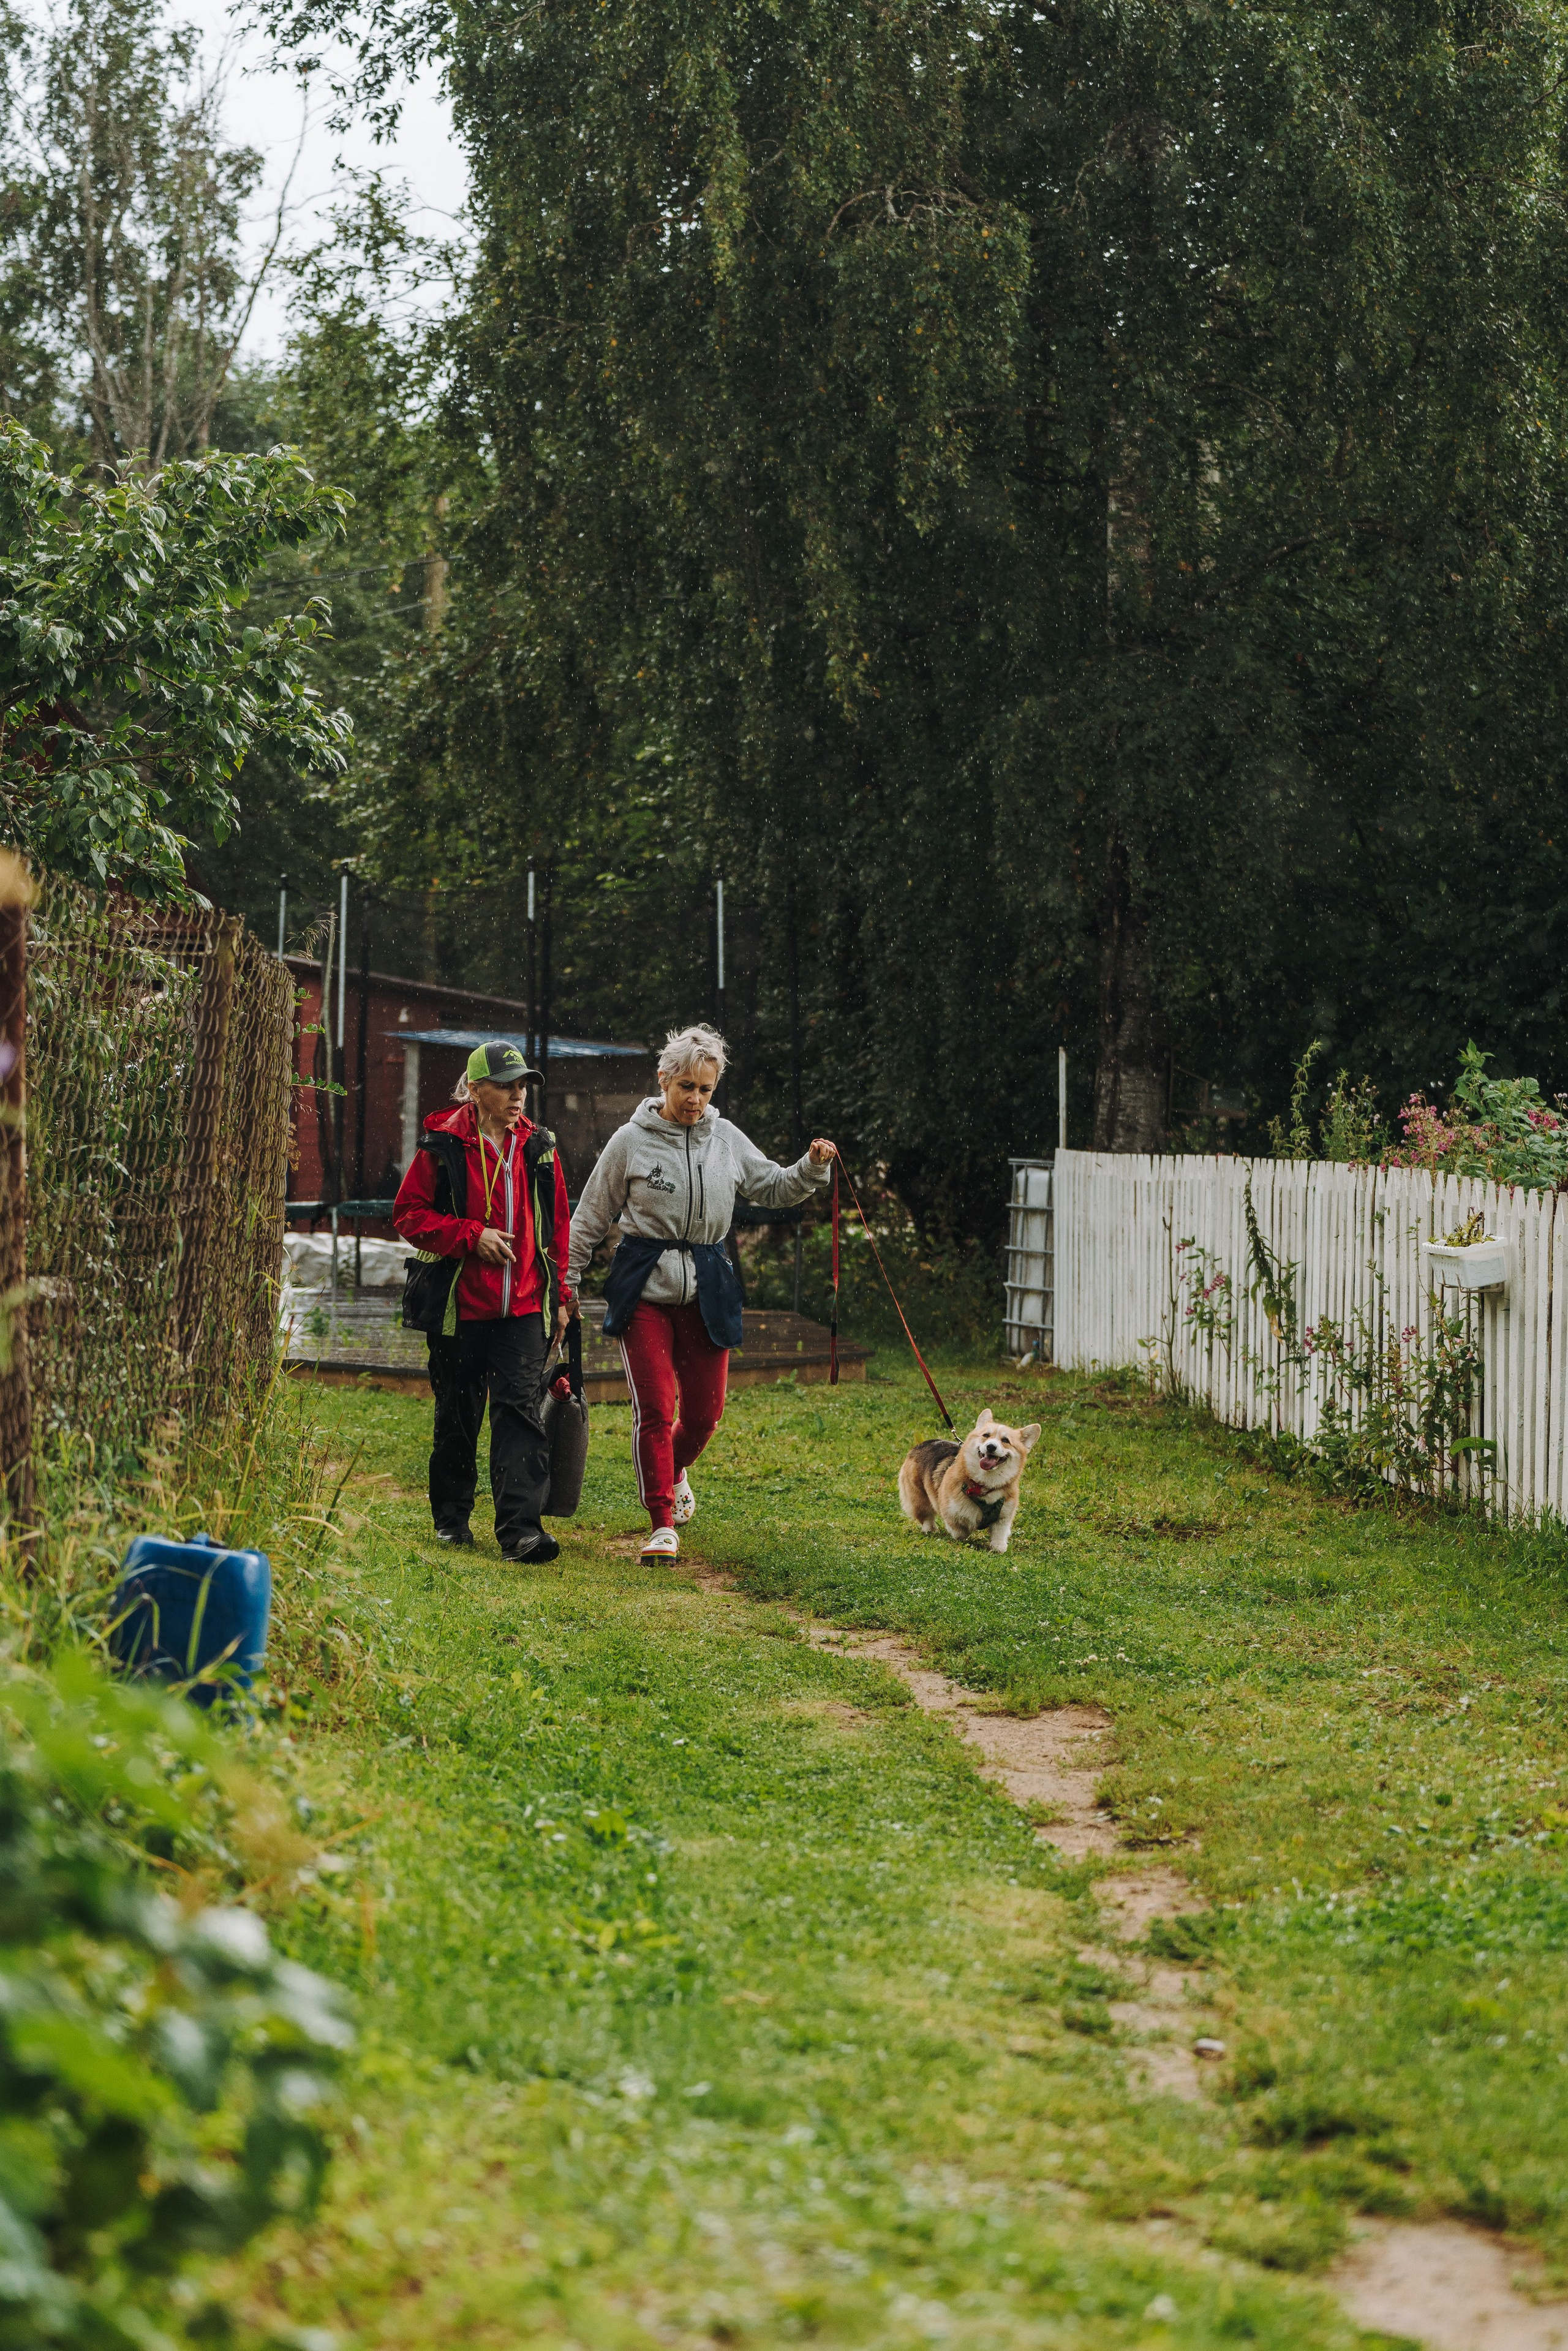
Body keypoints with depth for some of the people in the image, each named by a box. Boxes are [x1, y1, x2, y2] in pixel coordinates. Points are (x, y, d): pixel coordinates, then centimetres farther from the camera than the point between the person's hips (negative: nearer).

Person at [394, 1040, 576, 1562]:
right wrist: (472, 1236, -14)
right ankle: (451, 1516, 27)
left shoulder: (539, 1148, 7)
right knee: (457, 1416, 10)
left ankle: (521, 1529, -15)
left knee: (522, 1411, -10)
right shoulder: (444, 1146, -4)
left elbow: (558, 1227, 15)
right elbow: (408, 1214, -3)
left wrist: (561, 1295, 11)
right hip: (460, 1304, -2)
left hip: (524, 1306, 2)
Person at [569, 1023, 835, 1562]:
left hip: (706, 1289, 3)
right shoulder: (632, 1140, -3)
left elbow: (774, 1188, 19)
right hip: (644, 1289, -3)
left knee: (705, 1410, 7)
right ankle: (663, 1524, -6)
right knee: (655, 1406, -12)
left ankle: (674, 1472, 41)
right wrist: (566, 1283, 4)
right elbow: (591, 1219, 4)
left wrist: (812, 1168, 0)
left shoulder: (726, 1139, 7)